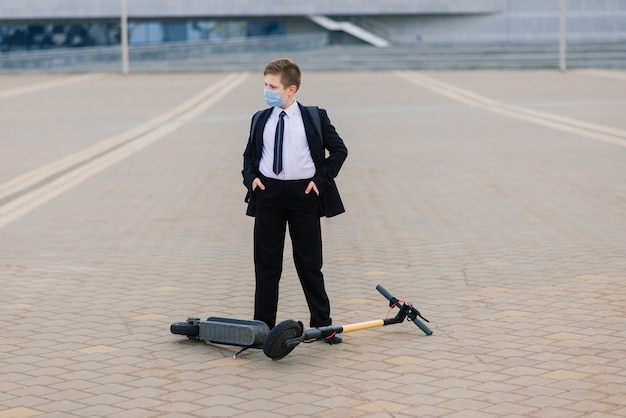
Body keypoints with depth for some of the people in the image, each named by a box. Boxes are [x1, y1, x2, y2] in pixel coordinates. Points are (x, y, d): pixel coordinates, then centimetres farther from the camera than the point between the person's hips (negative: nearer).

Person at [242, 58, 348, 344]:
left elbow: (339, 149, 3)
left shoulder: (314, 117, -2)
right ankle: (263, 325, 13)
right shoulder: (260, 119, 8)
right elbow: (249, 155, 18)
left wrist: (321, 180, -6)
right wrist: (251, 177, 0)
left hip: (304, 194, -3)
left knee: (310, 264, 5)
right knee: (266, 264, 6)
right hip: (267, 194, 3)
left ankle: (322, 324, 15)